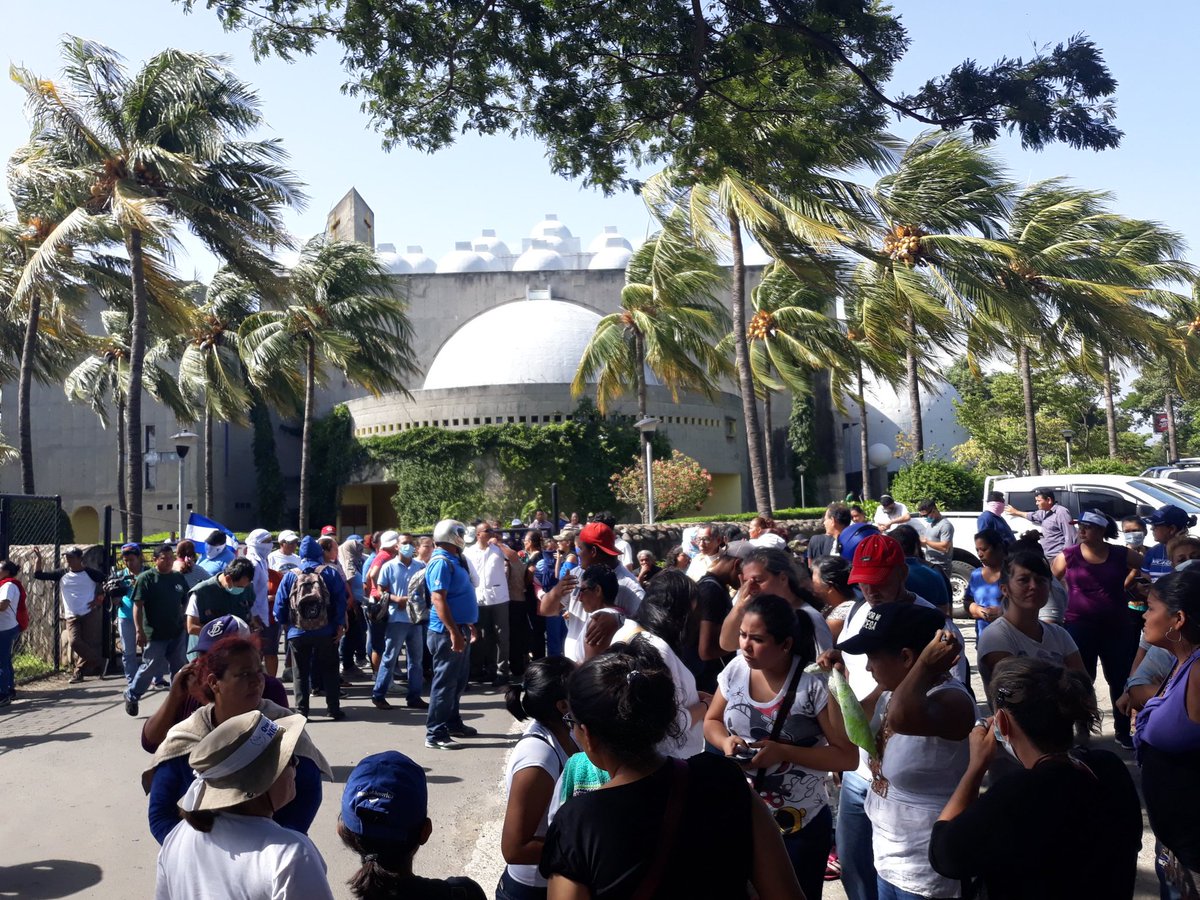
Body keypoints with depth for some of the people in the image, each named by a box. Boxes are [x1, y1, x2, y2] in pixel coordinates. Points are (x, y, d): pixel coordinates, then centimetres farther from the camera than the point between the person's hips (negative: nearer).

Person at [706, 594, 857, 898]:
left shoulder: (815, 683, -20)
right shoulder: (735, 670, -6)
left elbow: (847, 757, -17)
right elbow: (711, 721, 9)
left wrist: (783, 752, -26)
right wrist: (726, 742, -13)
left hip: (800, 826, -4)